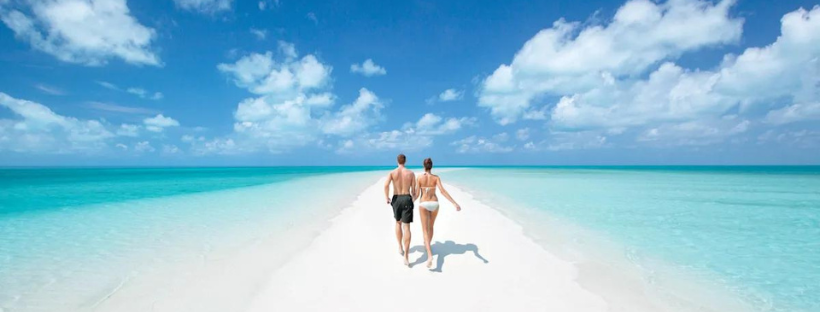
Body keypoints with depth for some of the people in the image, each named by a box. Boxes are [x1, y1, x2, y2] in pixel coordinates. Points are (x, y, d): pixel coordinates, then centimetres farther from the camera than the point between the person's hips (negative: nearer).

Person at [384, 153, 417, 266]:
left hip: (396, 200, 1)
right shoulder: (411, 173, 2)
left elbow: (386, 185, -18)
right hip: (407, 199, -1)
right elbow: (413, 190, 3)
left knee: (398, 223, 26)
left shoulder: (392, 172, -1)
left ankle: (400, 248, 30)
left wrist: (387, 198, -2)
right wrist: (413, 198, 26)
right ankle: (406, 257, -11)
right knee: (406, 227, -3)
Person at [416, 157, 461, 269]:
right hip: (434, 204, 2)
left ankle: (430, 255, -22)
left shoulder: (420, 178, -7)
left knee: (425, 230, -3)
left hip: (424, 204, -2)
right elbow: (443, 191, -18)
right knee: (430, 227, 26)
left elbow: (417, 194, -4)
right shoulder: (436, 177, -5)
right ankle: (427, 245, 47)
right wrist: (455, 203, -22)